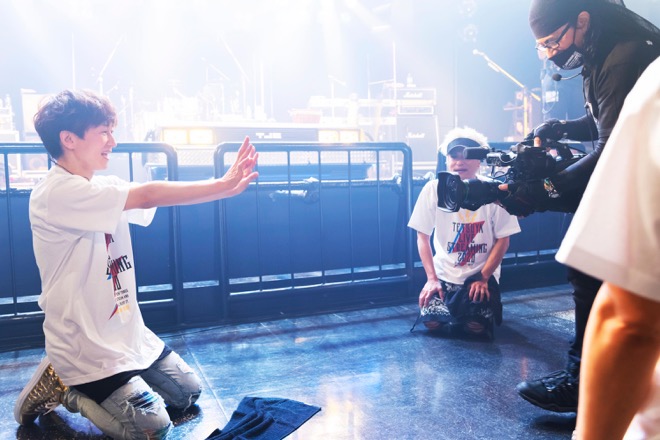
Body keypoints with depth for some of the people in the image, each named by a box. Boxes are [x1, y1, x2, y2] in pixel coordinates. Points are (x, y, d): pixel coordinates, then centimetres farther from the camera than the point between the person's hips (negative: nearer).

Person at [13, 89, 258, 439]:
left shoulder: (105, 187, 5)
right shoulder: (57, 193, -22)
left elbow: (154, 202, -7)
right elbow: (149, 196, -29)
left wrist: (225, 184, -20)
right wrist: (223, 185, -26)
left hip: (128, 333, 9)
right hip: (84, 346, -8)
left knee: (188, 394, 15)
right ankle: (63, 387, 9)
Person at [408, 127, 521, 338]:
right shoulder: (433, 189, -10)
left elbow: (502, 240, -6)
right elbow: (423, 236, -4)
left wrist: (483, 277, -13)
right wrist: (431, 278, -11)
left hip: (481, 273, -1)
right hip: (444, 273, 1)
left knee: (476, 326, -18)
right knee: (431, 322, -16)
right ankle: (454, 308, 18)